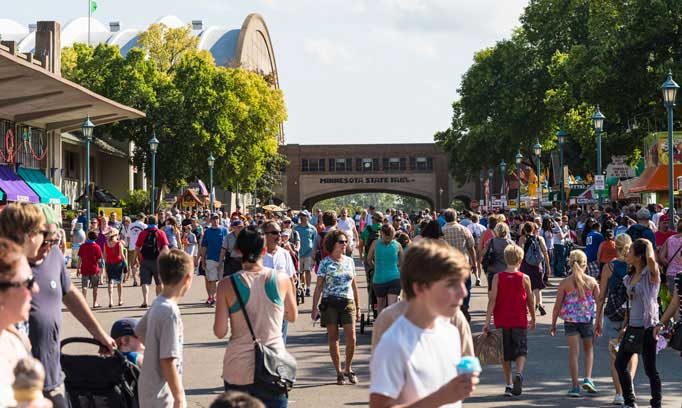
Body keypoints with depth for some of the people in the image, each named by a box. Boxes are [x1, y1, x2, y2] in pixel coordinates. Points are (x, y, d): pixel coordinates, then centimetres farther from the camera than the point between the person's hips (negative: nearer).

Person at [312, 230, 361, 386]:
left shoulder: (349, 261, 10)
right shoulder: (325, 263, -1)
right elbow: (319, 286, -1)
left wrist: (358, 306, 15)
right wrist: (315, 307, -8)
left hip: (348, 303, 3)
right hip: (330, 303, -2)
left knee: (351, 338, -6)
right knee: (333, 339, 2)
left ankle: (348, 369, 14)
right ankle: (339, 373, 10)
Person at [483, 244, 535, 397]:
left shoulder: (497, 278, -4)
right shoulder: (524, 278, -4)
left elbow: (492, 300, -8)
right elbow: (530, 301, 4)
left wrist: (487, 322, -7)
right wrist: (533, 319, 18)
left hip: (502, 322, 1)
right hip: (520, 321, -1)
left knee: (505, 354, 12)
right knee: (521, 351, 7)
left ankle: (508, 385, 12)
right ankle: (519, 374, -20)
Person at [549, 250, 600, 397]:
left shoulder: (564, 283, -6)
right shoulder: (592, 281, -4)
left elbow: (557, 305, -4)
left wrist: (553, 324, 5)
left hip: (570, 320, -1)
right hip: (587, 319, 1)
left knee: (573, 352, 4)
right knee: (588, 349, 21)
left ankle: (575, 386, 3)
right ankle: (588, 379, 8)